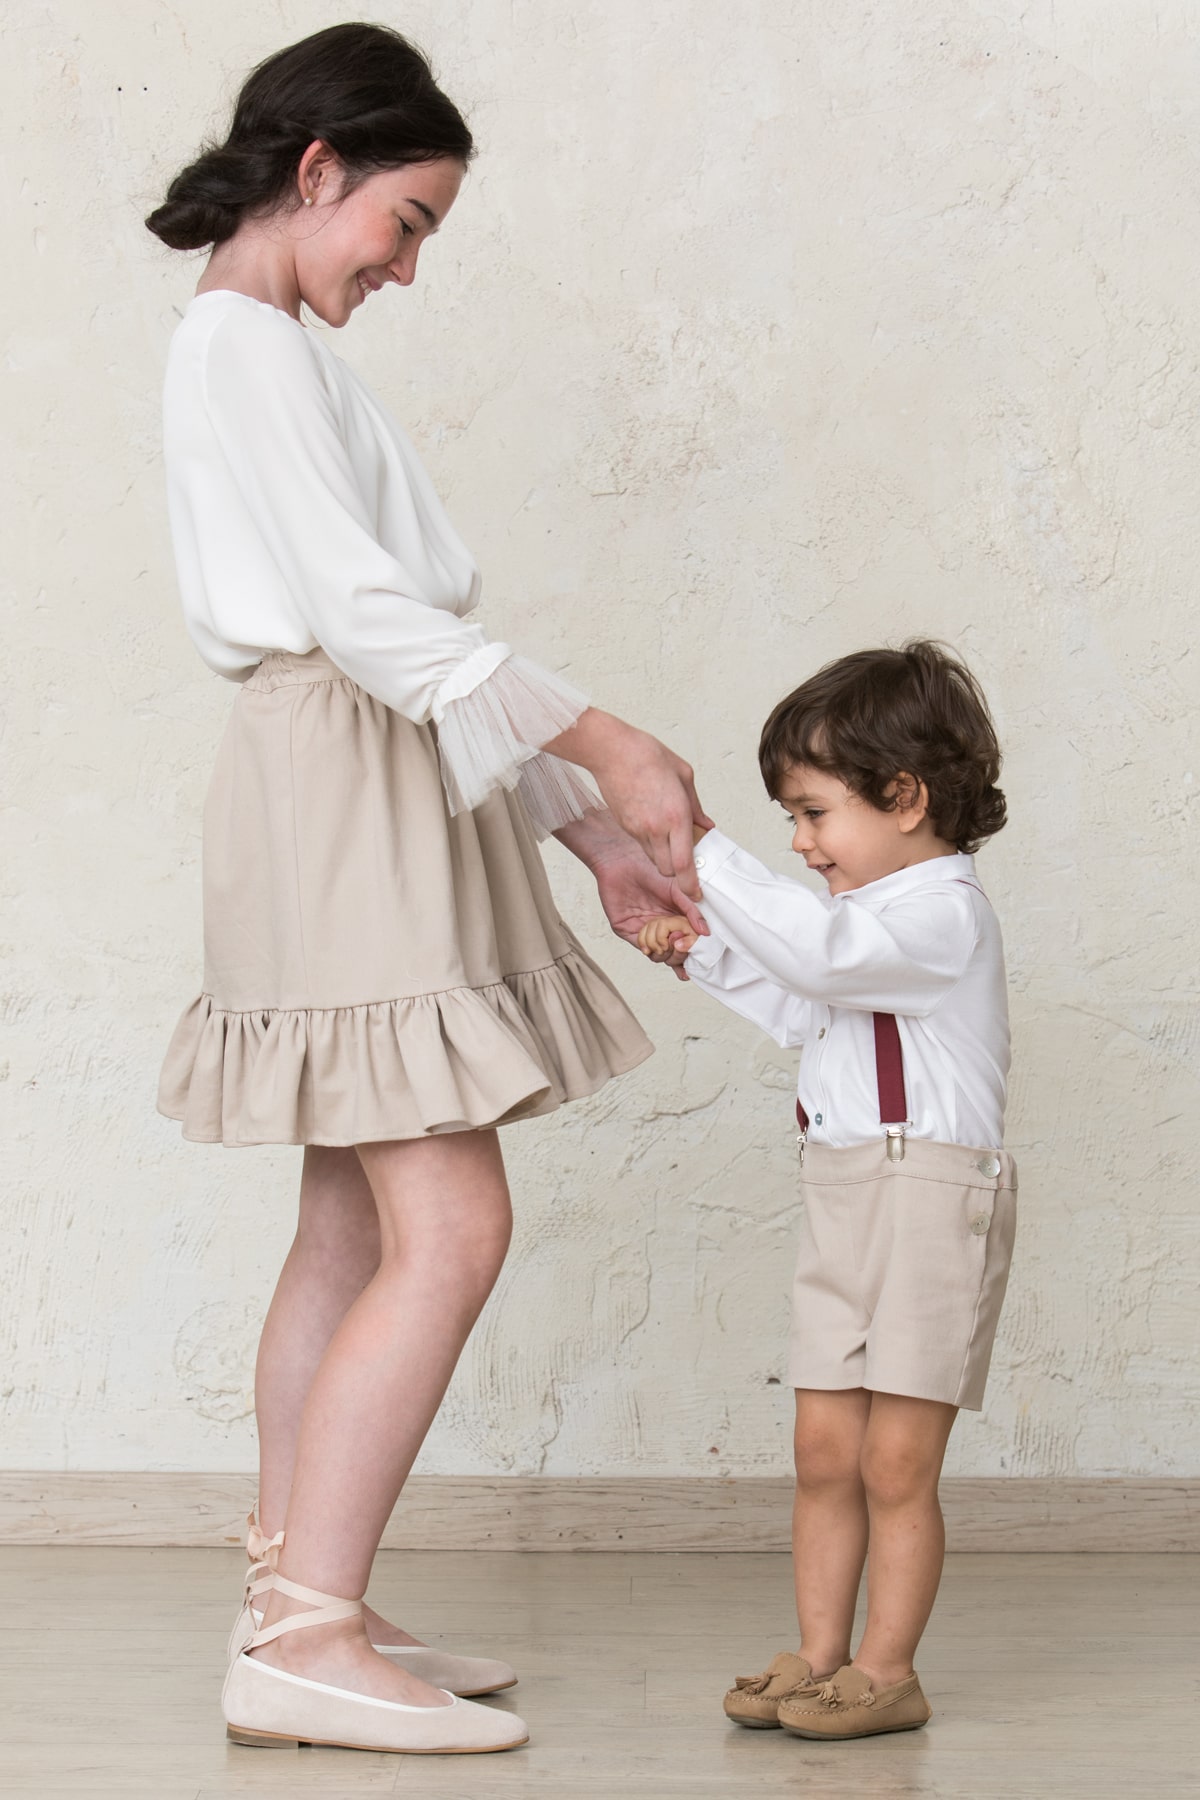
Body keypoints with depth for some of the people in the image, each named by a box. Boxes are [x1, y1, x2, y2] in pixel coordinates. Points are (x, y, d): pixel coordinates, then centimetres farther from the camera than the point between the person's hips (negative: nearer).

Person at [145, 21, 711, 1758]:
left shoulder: (285, 356, 23)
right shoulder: (244, 344, -7)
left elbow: (405, 641, 19)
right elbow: (366, 613, -18)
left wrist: (587, 833, 14)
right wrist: (600, 741, -18)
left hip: (389, 811, 10)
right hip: (339, 790, -10)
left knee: (354, 1228, 9)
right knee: (450, 1228, -14)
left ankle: (298, 1610, 13)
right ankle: (305, 1637, -13)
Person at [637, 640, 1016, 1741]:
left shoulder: (942, 914, -13)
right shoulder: (875, 918, 18)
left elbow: (814, 951, -28)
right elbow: (802, 1009, 31)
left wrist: (703, 853, -23)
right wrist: (703, 953, 21)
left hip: (931, 1202, -9)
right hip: (843, 1200, 9)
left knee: (895, 1463, -2)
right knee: (824, 1451, 9)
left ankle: (887, 1671, 8)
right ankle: (819, 1657, 17)